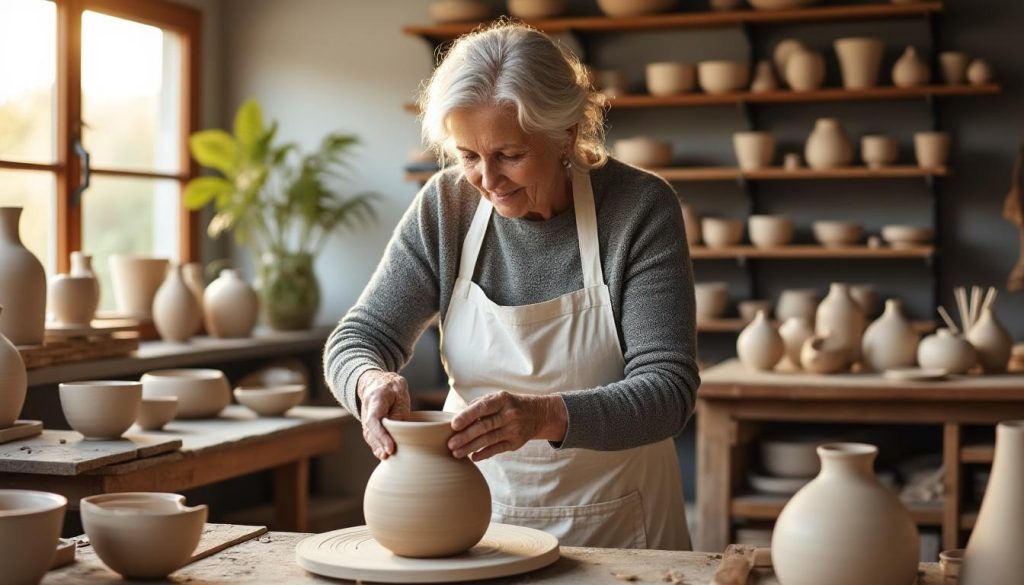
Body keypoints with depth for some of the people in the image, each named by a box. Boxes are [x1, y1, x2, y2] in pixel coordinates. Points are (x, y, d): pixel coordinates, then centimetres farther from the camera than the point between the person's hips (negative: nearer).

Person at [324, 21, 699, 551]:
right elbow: (360, 335, 1)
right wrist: (372, 381, -24)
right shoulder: (445, 206, -4)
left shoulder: (639, 209, -13)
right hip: (475, 512, 3)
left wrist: (546, 415, -35)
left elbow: (667, 389, -17)